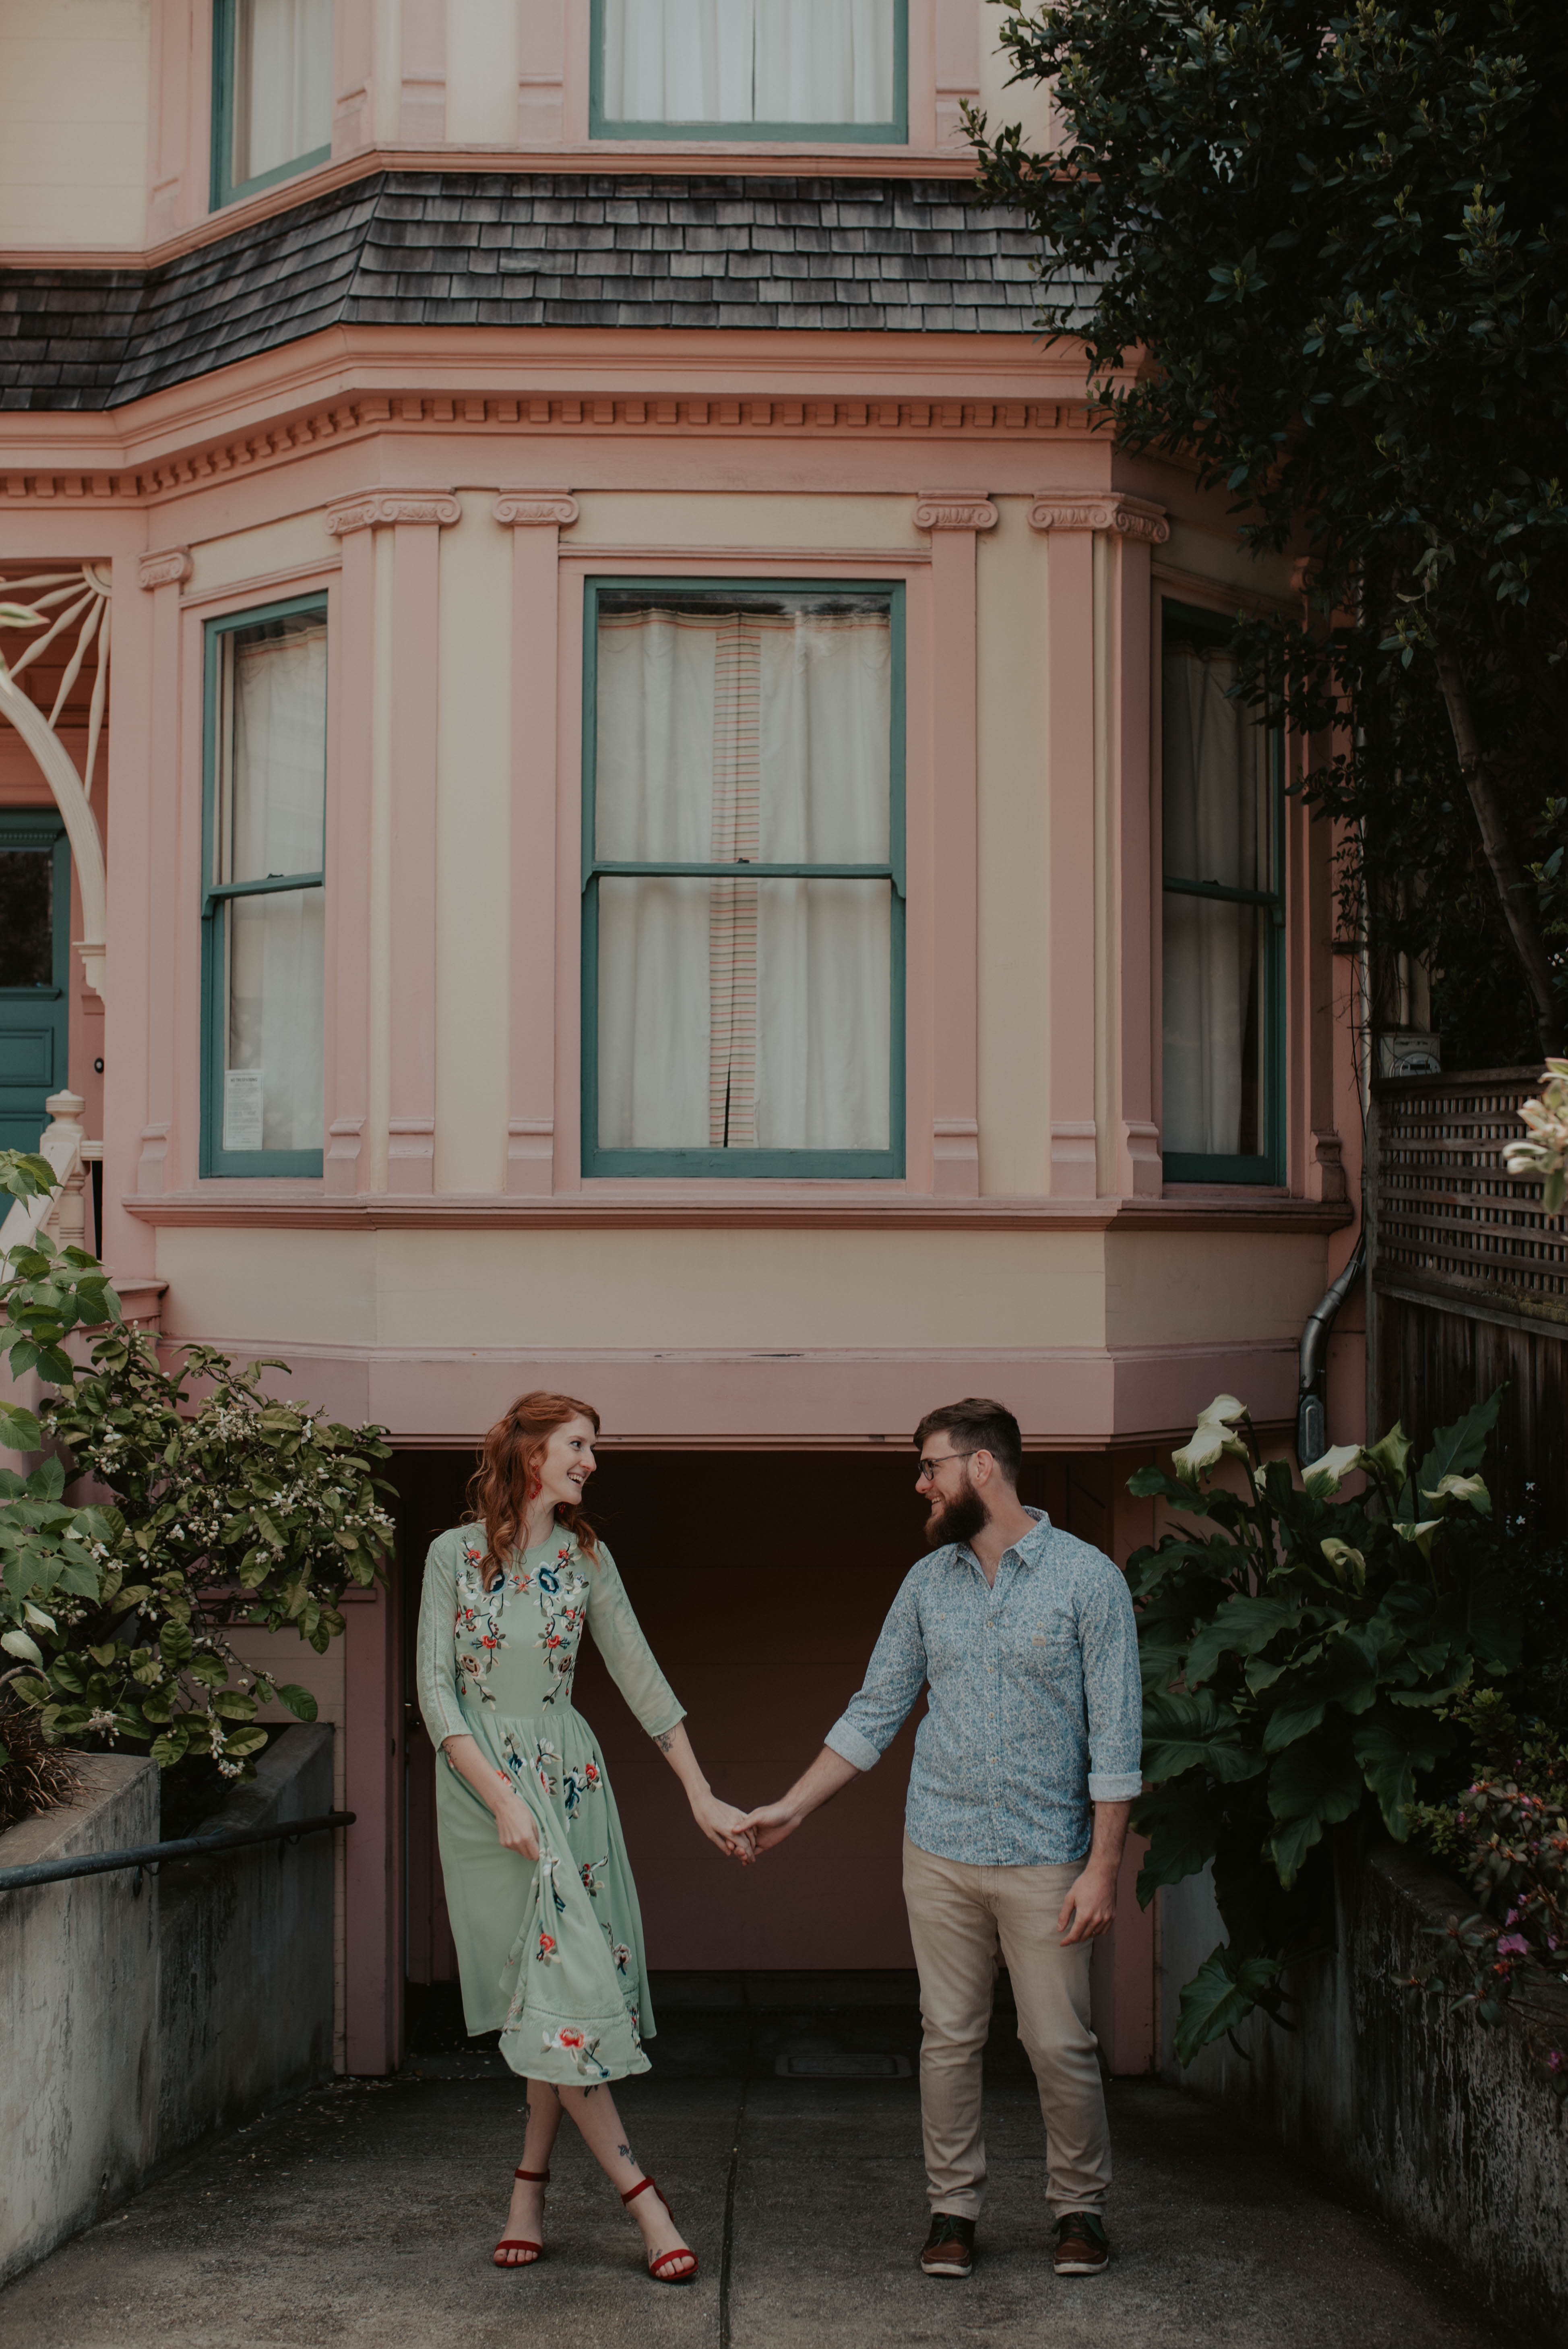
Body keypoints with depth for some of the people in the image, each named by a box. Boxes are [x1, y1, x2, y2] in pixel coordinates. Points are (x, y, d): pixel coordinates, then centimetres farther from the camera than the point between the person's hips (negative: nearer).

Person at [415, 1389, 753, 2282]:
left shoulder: (586, 1557, 6)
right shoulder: (456, 1554, -4)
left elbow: (641, 1676, 6)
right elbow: (435, 1688, -7)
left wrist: (703, 1795, 2)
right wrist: (503, 1800, -15)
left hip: (569, 1773, 4)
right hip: (483, 1777, -4)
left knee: (563, 1982, 1)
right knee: (561, 1981, -9)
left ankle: (531, 2195, 12)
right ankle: (642, 2199, -7)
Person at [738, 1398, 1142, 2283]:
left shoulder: (1088, 1578, -7)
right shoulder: (928, 1582, 7)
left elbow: (1116, 1736, -8)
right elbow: (875, 1713, 14)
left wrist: (1104, 1866, -12)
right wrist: (792, 1808, 11)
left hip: (1046, 1860, -4)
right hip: (942, 1853, 4)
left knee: (1060, 2043, 0)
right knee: (949, 2038, 7)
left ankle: (1081, 2209, 17)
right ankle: (954, 2210, 18)